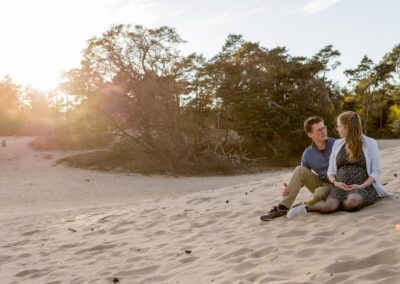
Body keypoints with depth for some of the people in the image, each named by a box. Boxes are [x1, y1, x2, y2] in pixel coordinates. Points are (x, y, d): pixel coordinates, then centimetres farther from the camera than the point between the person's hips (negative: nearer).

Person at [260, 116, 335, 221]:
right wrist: (290, 188, -17)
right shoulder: (308, 154, -3)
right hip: (320, 183, 4)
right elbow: (302, 177, 4)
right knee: (299, 170, -20)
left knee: (319, 193, -37)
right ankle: (282, 208, -22)